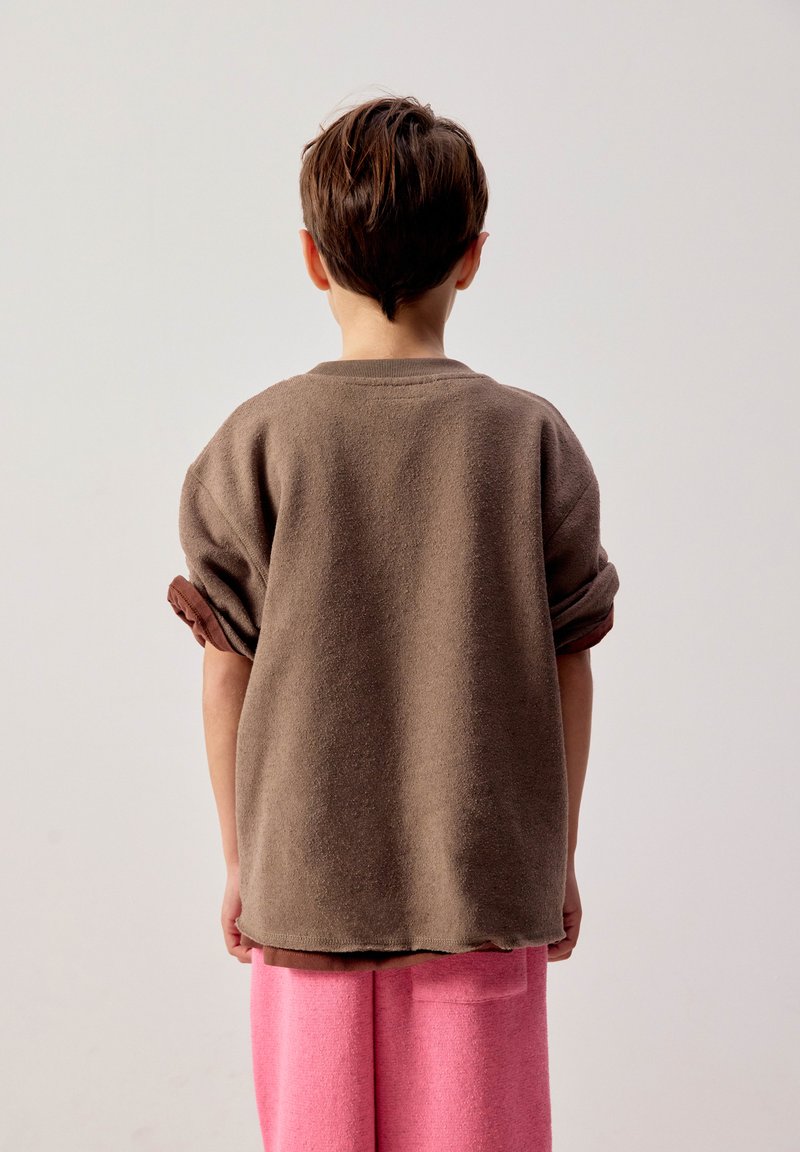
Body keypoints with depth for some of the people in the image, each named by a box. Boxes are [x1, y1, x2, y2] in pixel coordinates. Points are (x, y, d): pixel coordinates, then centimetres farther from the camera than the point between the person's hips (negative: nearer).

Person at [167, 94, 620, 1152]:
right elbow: (568, 667, -2)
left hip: (306, 879, 0)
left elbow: (228, 668, -3)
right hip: (484, 882, 0)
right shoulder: (531, 438, -6)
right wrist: (559, 858, 10)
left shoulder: (258, 440, -7)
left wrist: (239, 858, 9)